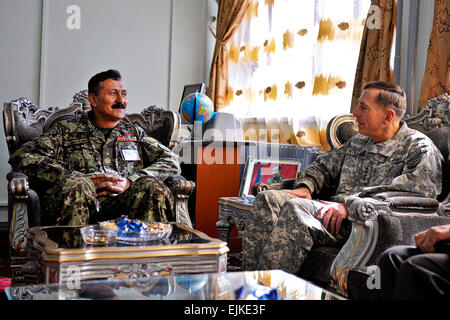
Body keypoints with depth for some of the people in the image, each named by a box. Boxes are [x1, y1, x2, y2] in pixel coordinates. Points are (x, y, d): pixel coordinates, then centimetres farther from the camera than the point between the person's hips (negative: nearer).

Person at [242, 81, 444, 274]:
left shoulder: (419, 146, 0)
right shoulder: (358, 142, 24)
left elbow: (420, 185, -19)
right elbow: (324, 165, 34)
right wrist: (304, 187, 8)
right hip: (338, 212, 8)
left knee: (294, 208, -32)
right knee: (267, 199, -14)